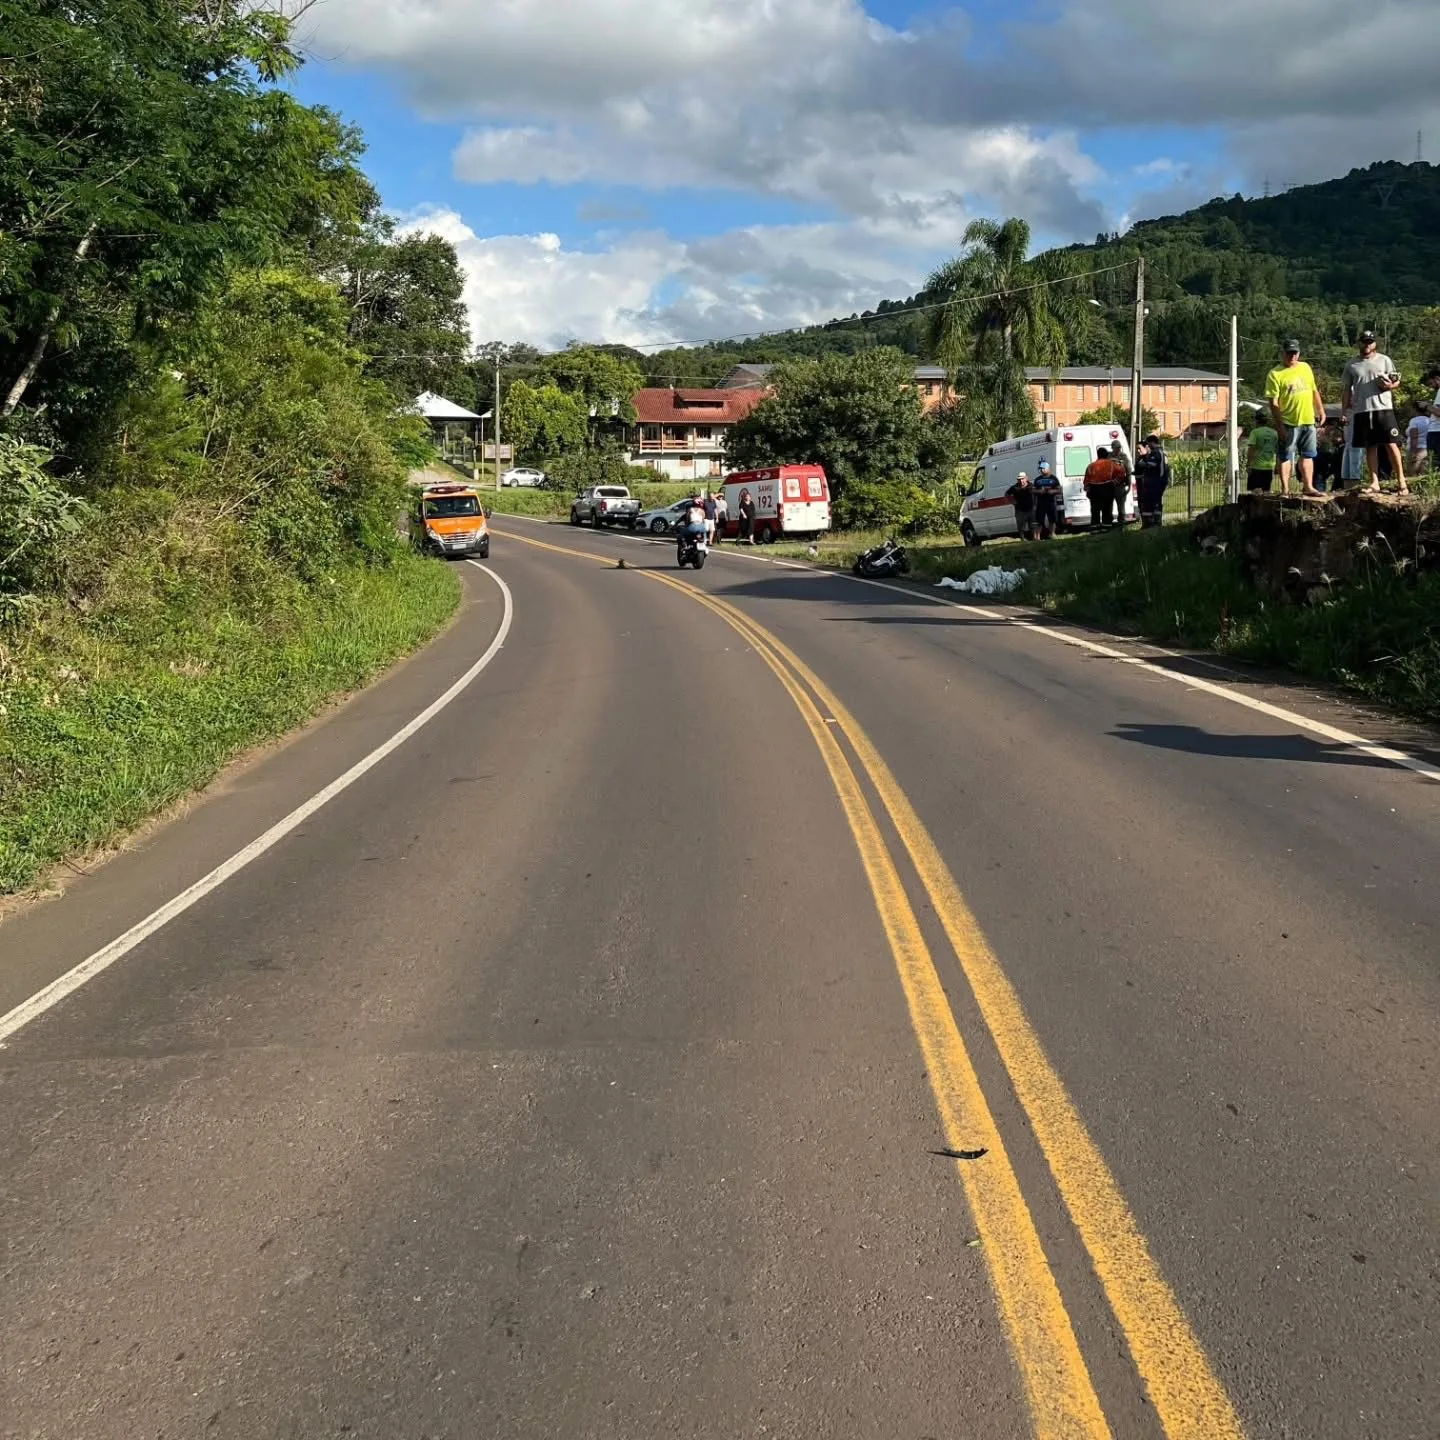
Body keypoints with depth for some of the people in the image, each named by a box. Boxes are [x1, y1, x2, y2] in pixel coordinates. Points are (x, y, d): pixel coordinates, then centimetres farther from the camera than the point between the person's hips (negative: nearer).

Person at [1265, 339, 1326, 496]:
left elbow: (1314, 391, 19)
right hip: (1289, 423, -6)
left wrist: (1320, 410, 15)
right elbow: (1273, 402, -12)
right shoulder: (1275, 374, -9)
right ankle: (1285, 488, 5)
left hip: (1308, 420, 6)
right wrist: (1279, 424, -17)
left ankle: (1308, 486, 17)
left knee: (1307, 455, 10)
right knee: (1286, 456, 0)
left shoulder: (1305, 368, 10)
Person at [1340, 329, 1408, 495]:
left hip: (1383, 408, -2)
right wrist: (1344, 410, 6)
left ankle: (1401, 480, -4)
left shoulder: (1384, 360, 7)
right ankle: (1375, 482, 10)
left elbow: (1397, 381, 9)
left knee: (1391, 444, -6)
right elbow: (1346, 388, 13)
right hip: (1361, 411, 2)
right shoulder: (1352, 363, 11)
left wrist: (1390, 385, -15)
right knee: (1370, 447, 5)